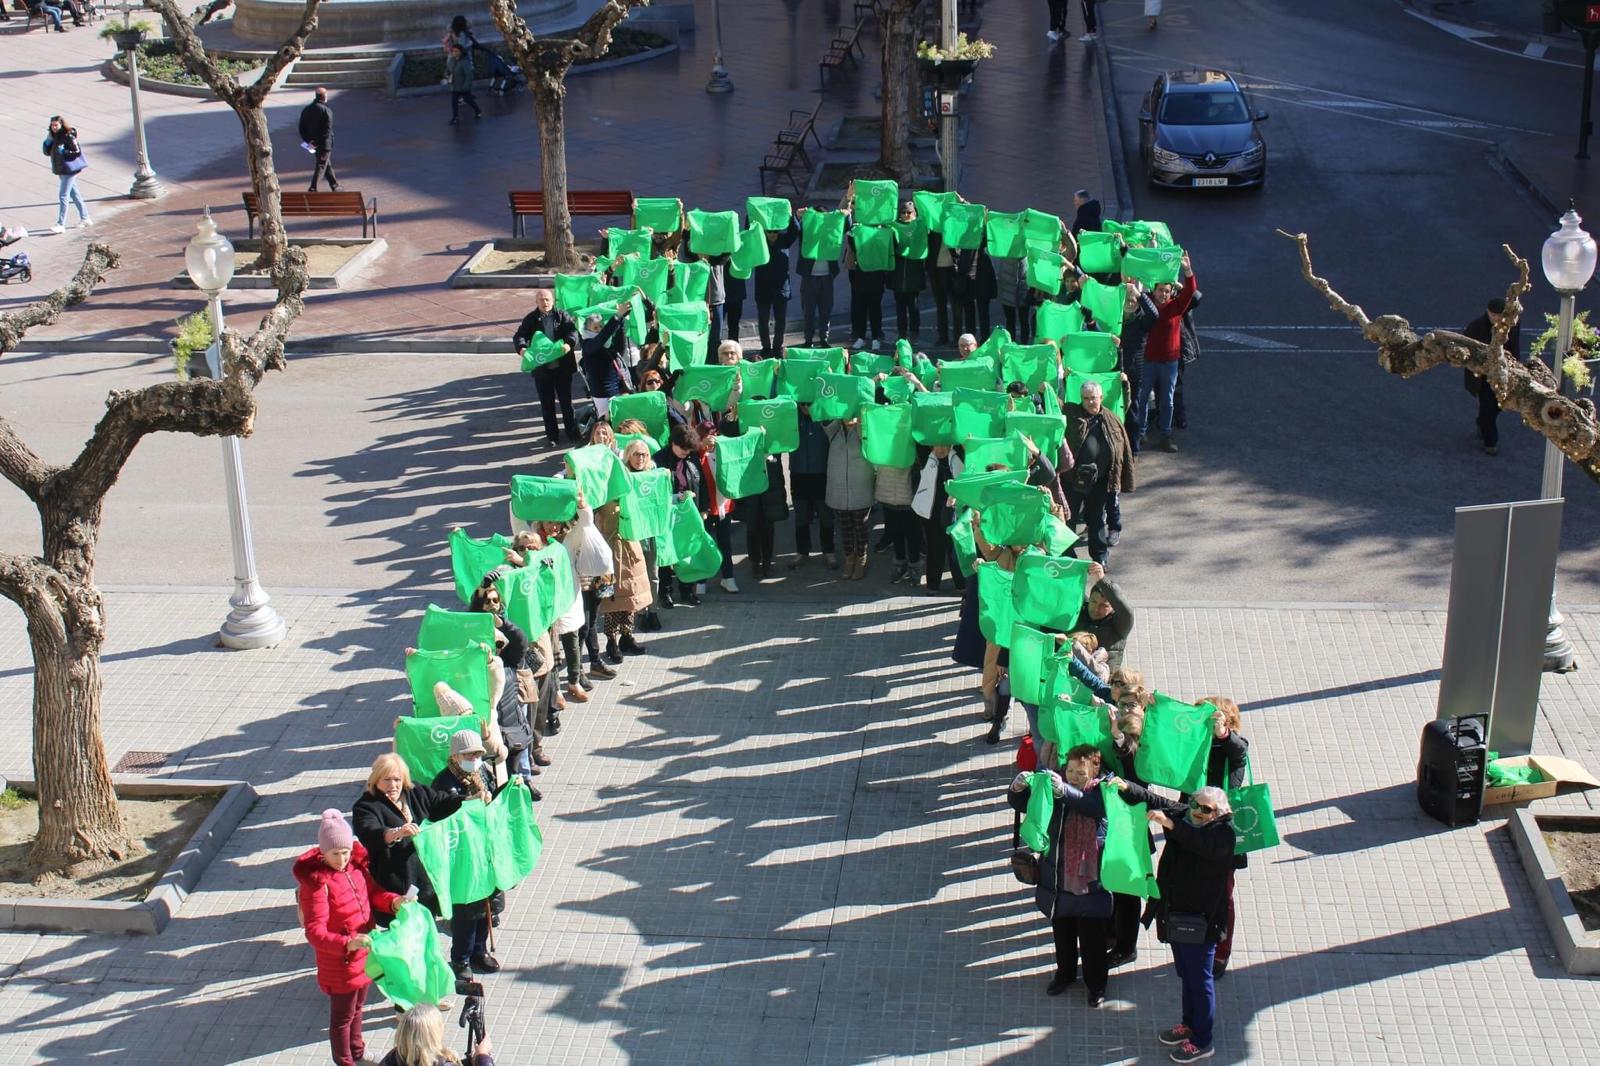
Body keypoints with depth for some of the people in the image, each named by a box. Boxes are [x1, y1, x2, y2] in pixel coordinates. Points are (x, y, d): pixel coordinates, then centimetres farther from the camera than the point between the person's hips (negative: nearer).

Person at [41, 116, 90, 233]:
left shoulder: (68, 137, -15)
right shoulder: (54, 137, 8)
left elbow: (78, 152, -16)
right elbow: (47, 152, 10)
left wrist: (63, 152, -23)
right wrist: (48, 141, -6)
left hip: (69, 170, -9)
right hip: (61, 170, 9)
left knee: (63, 196, -10)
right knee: (74, 194, 17)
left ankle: (61, 225, -10)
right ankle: (85, 218, 29)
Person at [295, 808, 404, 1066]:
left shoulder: (356, 865, -5)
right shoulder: (315, 882, -27)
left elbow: (372, 892, 11)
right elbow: (315, 932, -29)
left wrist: (393, 901, -10)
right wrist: (347, 944, -43)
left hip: (364, 953, 7)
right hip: (339, 961, -7)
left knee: (357, 1007, 28)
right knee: (342, 1016, 12)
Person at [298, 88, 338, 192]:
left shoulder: (306, 110, 6)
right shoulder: (326, 110, -14)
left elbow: (301, 128, 4)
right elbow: (327, 130, -20)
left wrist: (308, 141, 1)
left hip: (312, 143, 7)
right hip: (324, 144, -7)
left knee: (327, 165, 20)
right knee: (320, 167, -1)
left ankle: (335, 186, 31)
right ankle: (313, 190, -5)